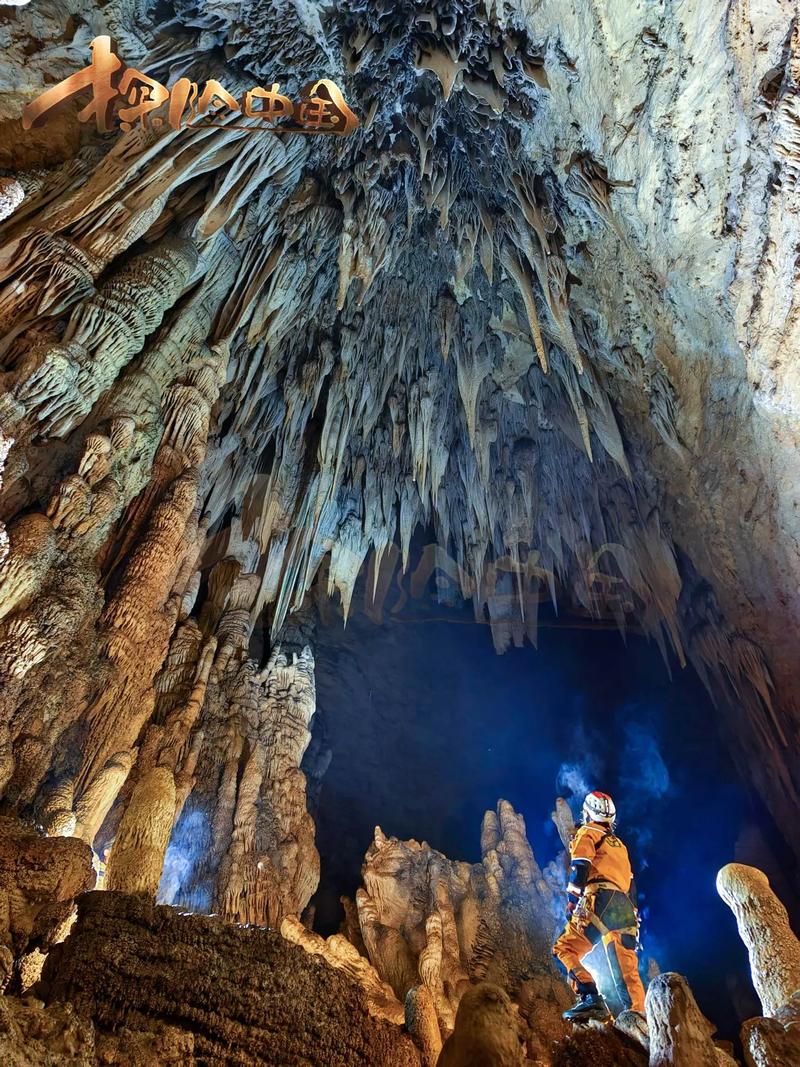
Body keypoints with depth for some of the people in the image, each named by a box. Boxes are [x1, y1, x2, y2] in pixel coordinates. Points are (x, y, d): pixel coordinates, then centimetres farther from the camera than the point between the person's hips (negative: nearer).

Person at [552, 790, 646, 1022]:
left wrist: (571, 900, -8)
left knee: (564, 948, -3)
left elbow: (580, 869, -7)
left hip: (601, 903, -7)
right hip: (625, 909, 7)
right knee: (627, 970, 4)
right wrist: (631, 915, 26)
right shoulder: (618, 843, 30)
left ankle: (590, 998, -18)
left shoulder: (587, 833, 8)